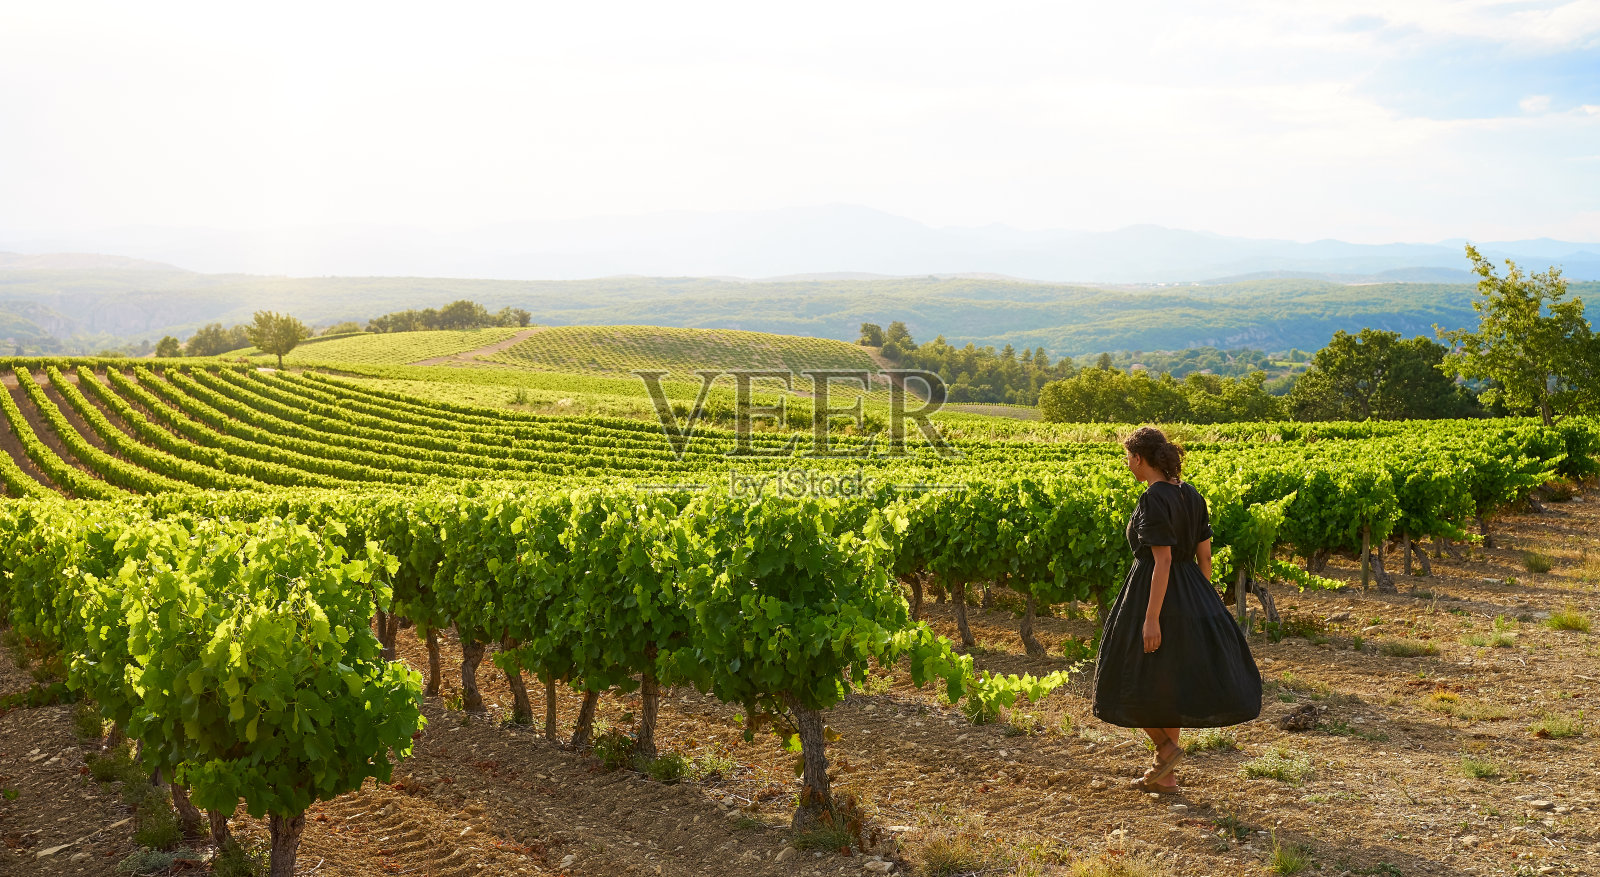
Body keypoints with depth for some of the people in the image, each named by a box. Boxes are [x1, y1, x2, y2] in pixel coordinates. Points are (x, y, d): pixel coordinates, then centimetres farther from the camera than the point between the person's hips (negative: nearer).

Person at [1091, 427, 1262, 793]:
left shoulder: (1153, 499, -18)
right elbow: (1205, 555, 11)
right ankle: (1166, 776, 18)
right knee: (1171, 682, 15)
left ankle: (1166, 746, 5)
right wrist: (1202, 605, 20)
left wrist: (1151, 618, -22)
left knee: (1131, 678, 10)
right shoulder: (1191, 494, 8)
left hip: (1156, 594, -9)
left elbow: (1163, 560, -22)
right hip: (1191, 595, 9)